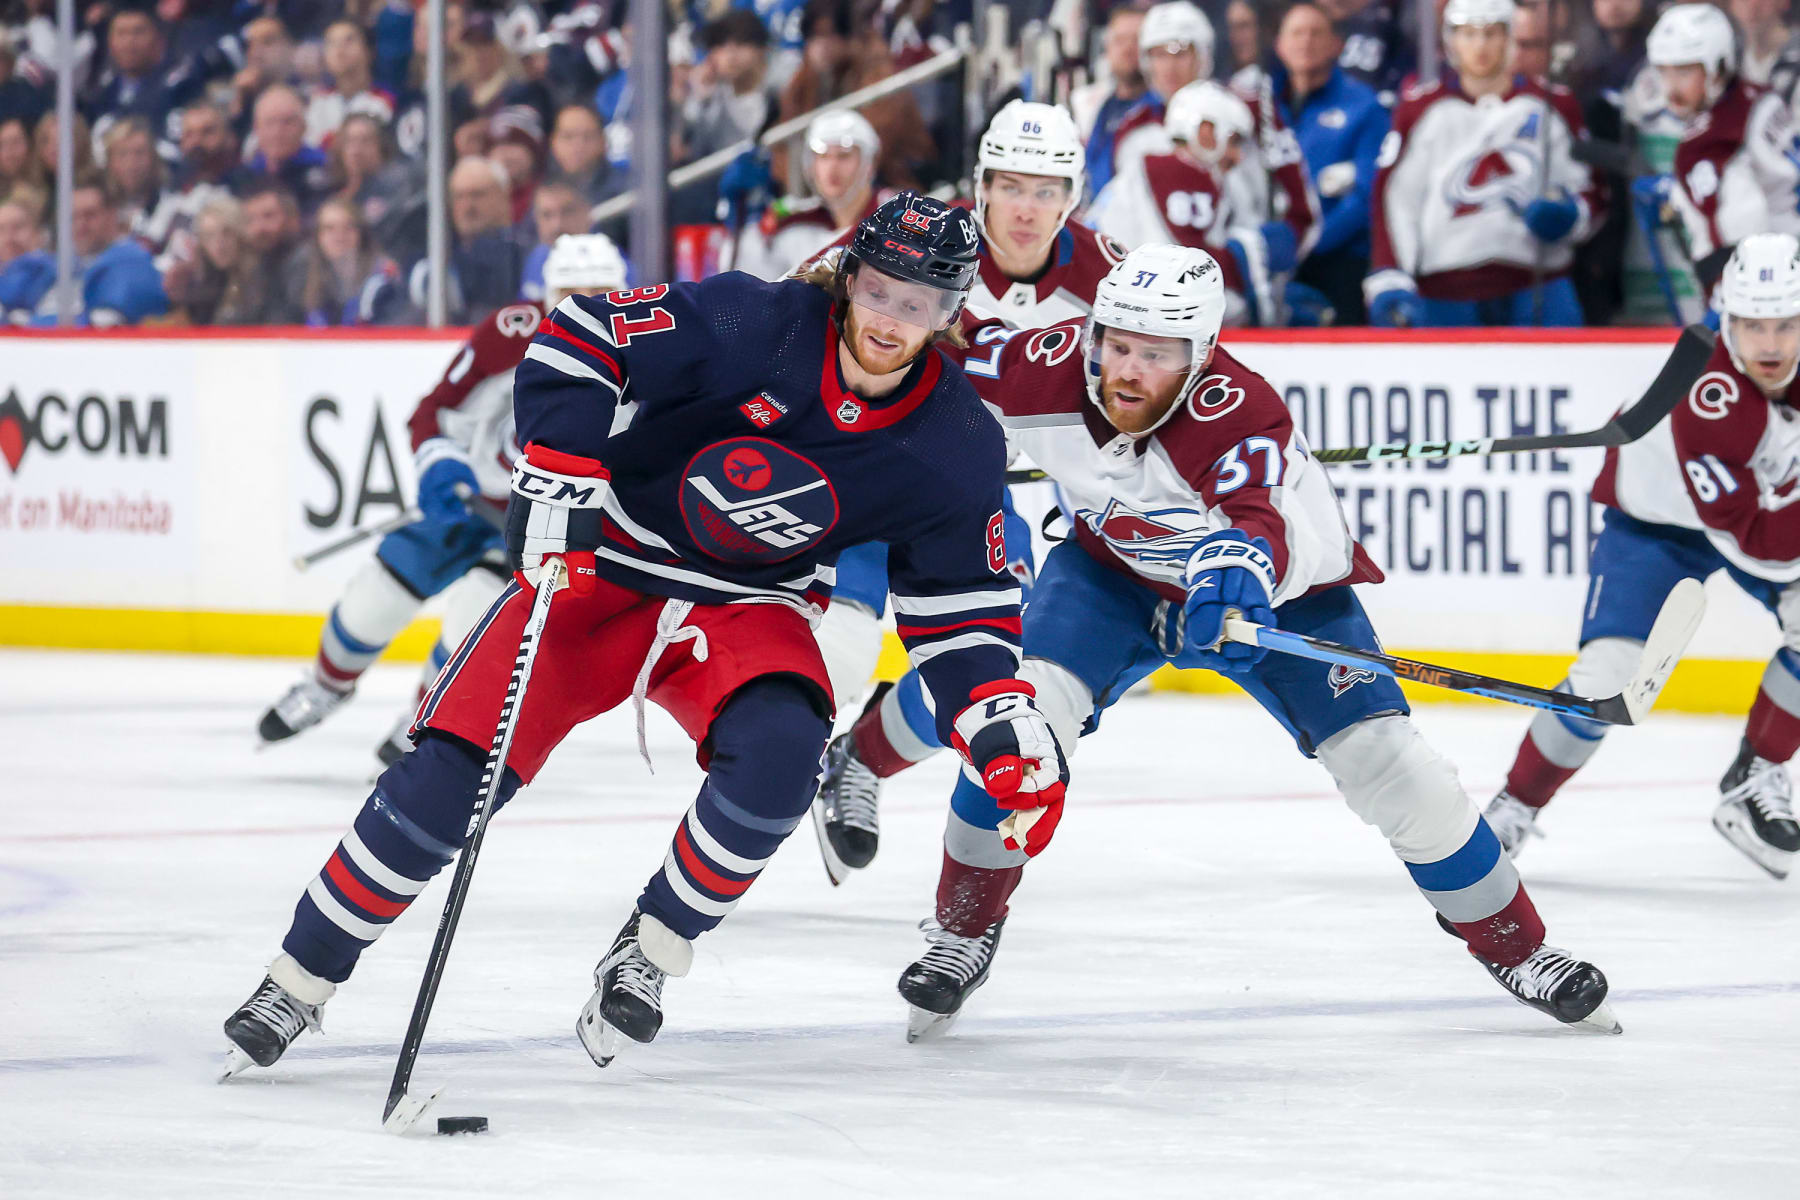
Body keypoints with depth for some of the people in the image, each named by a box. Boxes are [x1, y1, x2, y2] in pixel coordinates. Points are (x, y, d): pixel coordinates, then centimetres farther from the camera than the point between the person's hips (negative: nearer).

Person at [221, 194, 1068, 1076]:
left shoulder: (955, 449, -10)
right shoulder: (755, 325, -20)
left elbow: (959, 606, -1)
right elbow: (578, 341, -17)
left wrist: (1001, 716, -15)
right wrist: (559, 472, -25)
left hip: (749, 606, 2)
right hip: (602, 566, -2)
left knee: (778, 751, -31)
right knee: (453, 770, -13)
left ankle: (649, 955, -9)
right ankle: (301, 979, 2)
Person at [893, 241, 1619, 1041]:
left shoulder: (1237, 412, -39)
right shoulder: (1048, 371, -27)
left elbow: (1260, 520, -57)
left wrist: (1238, 569, -78)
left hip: (1284, 580, -3)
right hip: (1113, 570, 3)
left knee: (1382, 758, -12)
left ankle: (1515, 947, 7)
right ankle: (964, 931, -4)